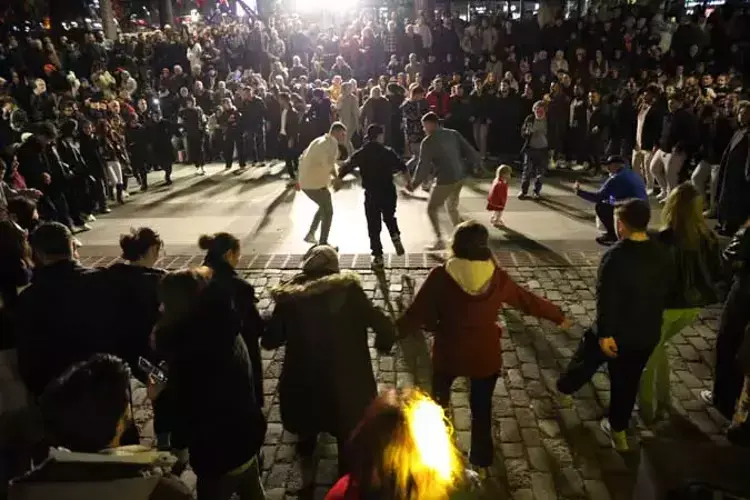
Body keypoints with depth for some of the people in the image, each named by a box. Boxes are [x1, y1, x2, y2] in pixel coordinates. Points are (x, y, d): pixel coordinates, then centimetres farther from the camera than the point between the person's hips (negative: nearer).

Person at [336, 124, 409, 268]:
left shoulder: (360, 154, 1)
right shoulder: (388, 152, -3)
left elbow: (345, 168, 11)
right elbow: (403, 168, -6)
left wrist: (338, 179, 29)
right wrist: (409, 181, 9)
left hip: (371, 194, 0)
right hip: (389, 192, 0)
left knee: (374, 227, 9)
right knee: (389, 217, 27)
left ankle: (378, 257, 11)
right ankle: (396, 238, 5)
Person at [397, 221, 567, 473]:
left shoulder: (441, 276, -20)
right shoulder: (496, 277, -12)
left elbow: (417, 313, -15)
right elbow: (528, 301, 1)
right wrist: (558, 315, 18)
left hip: (449, 353, -1)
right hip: (485, 355, 1)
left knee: (438, 400, 26)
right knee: (482, 408, 20)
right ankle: (481, 461, 35)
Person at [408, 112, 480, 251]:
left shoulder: (428, 142, -12)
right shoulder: (453, 134, 6)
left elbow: (423, 166, -12)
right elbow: (469, 150, 5)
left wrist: (414, 184, -2)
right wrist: (477, 163, 19)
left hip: (445, 180, -7)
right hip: (459, 177, 7)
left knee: (431, 209, 8)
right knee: (452, 208, 25)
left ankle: (439, 241, 5)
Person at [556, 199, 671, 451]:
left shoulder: (615, 256, -24)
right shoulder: (661, 254, -2)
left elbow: (606, 299, -25)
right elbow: (664, 292, 9)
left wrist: (604, 333, -18)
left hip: (618, 331, -5)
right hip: (648, 333, 5)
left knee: (587, 357, 23)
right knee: (628, 381, 19)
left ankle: (564, 388, 47)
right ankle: (618, 430, 32)